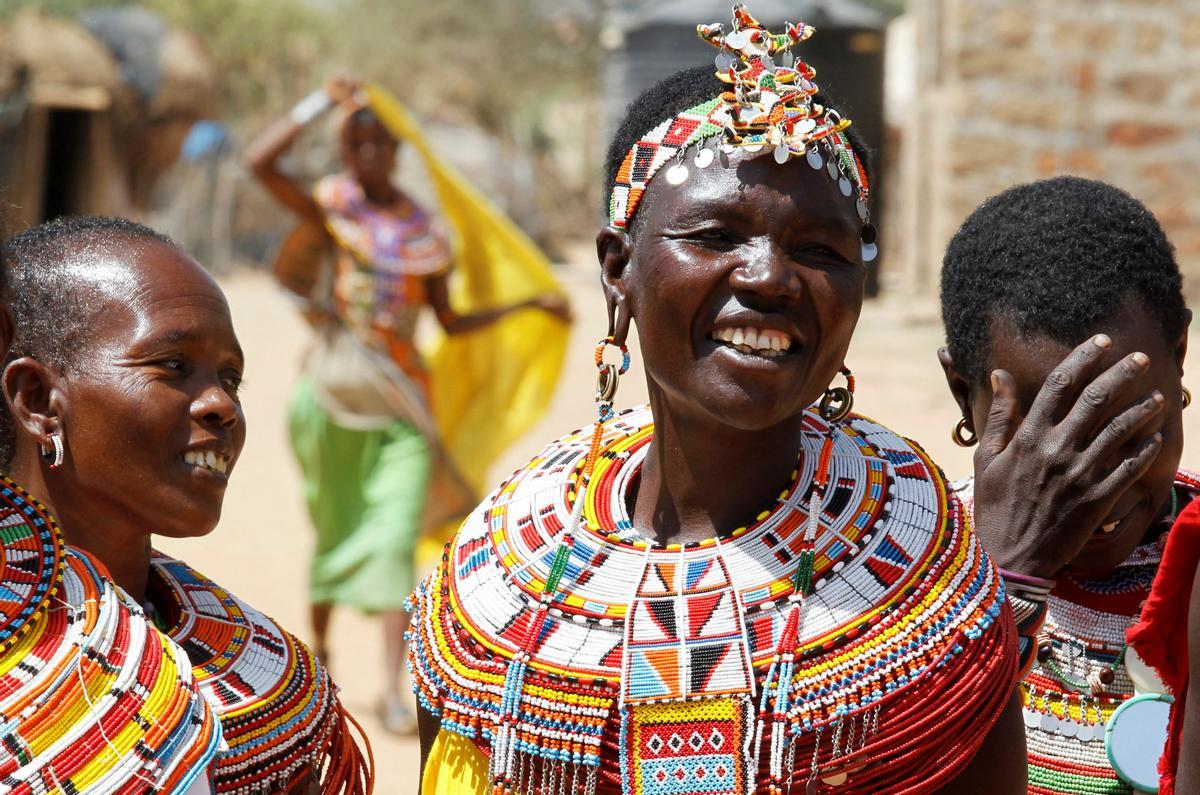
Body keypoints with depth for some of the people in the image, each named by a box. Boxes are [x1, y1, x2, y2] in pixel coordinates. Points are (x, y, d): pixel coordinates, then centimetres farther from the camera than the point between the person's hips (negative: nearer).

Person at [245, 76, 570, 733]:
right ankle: (319, 650, 29)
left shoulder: (427, 231, 10)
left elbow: (449, 320, 16)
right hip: (338, 382, -1)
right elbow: (259, 161, -12)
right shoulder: (332, 204, 2)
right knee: (334, 527, 7)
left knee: (396, 538, -9)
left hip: (403, 391, 1)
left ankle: (392, 690, -13)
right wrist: (323, 103, -11)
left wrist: (532, 305, 14)